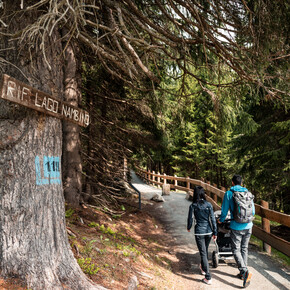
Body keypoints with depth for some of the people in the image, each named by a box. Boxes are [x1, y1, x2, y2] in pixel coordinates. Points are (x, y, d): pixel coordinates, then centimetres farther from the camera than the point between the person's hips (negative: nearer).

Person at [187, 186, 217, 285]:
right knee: (205, 250, 24)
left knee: (203, 253, 1)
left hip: (199, 232, -3)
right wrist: (215, 232, 4)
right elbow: (212, 219, -4)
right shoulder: (208, 205, -6)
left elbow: (190, 218, -2)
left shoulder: (193, 206, -11)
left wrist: (189, 228, 18)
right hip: (208, 231, 3)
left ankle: (208, 278, 0)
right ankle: (203, 268, 45)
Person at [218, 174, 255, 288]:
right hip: (248, 226, 5)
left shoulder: (229, 193, -6)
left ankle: (245, 271, -14)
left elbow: (224, 210, -2)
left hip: (236, 227, -4)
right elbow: (253, 211, 12)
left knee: (236, 250, 4)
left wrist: (221, 220, 18)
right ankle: (243, 273, 23)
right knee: (244, 248, 16)